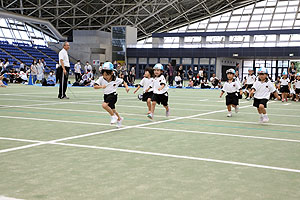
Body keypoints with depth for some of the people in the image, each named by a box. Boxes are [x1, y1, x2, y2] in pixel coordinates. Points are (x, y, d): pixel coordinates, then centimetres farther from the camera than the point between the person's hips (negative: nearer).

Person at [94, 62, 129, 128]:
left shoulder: (116, 79, -16)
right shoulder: (101, 79, -13)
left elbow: (123, 82, 3)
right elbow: (95, 86, -21)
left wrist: (126, 87, -12)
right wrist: (101, 86, -39)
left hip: (113, 95, -5)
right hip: (106, 95, 5)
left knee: (104, 105, -28)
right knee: (112, 110, 22)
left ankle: (113, 116, -7)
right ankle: (119, 119, 50)